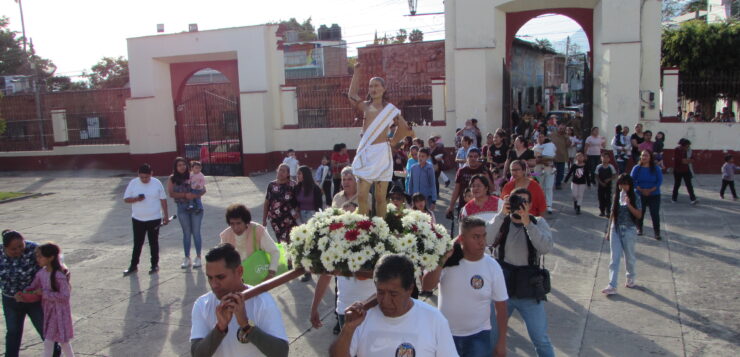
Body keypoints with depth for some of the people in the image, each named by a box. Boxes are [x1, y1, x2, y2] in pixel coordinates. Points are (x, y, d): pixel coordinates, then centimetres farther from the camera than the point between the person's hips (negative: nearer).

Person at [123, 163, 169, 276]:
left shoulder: (157, 183, -4)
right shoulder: (133, 183, -3)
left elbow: (163, 199, 2)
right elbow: (126, 199, -1)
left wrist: (165, 215, 1)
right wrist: (136, 199, -21)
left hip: (154, 219, -1)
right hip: (138, 219, 1)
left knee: (154, 243, 8)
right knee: (137, 243, 8)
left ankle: (155, 264, 19)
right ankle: (133, 265, 18)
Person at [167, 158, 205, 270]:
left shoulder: (193, 176, -2)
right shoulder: (172, 179, 1)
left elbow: (203, 189, -2)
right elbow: (171, 193, -6)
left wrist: (196, 195, -22)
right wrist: (185, 195, -18)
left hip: (195, 207, -1)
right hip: (182, 208, 1)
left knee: (196, 232, 4)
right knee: (186, 233, 10)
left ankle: (198, 257, 13)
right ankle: (187, 258, 19)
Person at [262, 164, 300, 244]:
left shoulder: (293, 185, -3)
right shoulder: (271, 185, 5)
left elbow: (299, 201, 0)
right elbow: (266, 203, 10)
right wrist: (264, 219, 10)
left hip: (289, 220, -3)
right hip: (275, 220, 3)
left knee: (289, 242, -12)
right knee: (281, 242, 10)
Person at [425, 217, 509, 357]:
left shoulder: (493, 266, -9)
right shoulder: (449, 261, -10)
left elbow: (501, 307, -1)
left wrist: (502, 341, 1)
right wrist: (443, 259, -28)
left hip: (478, 336, 0)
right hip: (446, 334, 1)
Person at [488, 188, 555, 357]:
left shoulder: (538, 223, -1)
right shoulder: (501, 222, -2)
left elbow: (546, 247, -19)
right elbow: (486, 239, -21)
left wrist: (527, 222, -27)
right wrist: (502, 214, -26)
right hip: (501, 288, 1)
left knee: (541, 340, 7)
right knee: (491, 336, 13)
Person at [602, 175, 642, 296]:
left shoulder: (635, 198, -6)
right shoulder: (616, 196, 3)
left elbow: (639, 215, -12)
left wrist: (629, 205, -25)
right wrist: (608, 231, 10)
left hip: (629, 231, -2)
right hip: (615, 230, 2)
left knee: (629, 257, 13)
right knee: (614, 258, -2)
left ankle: (630, 278, 39)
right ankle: (612, 286, -4)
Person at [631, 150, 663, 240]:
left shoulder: (655, 169, -3)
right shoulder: (637, 168, -3)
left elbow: (660, 181, -5)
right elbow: (632, 180, -4)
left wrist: (651, 190, -16)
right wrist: (641, 190, -15)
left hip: (654, 195, -1)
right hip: (640, 195, 1)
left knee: (655, 213, -5)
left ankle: (657, 232, 3)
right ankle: (639, 228, 32)